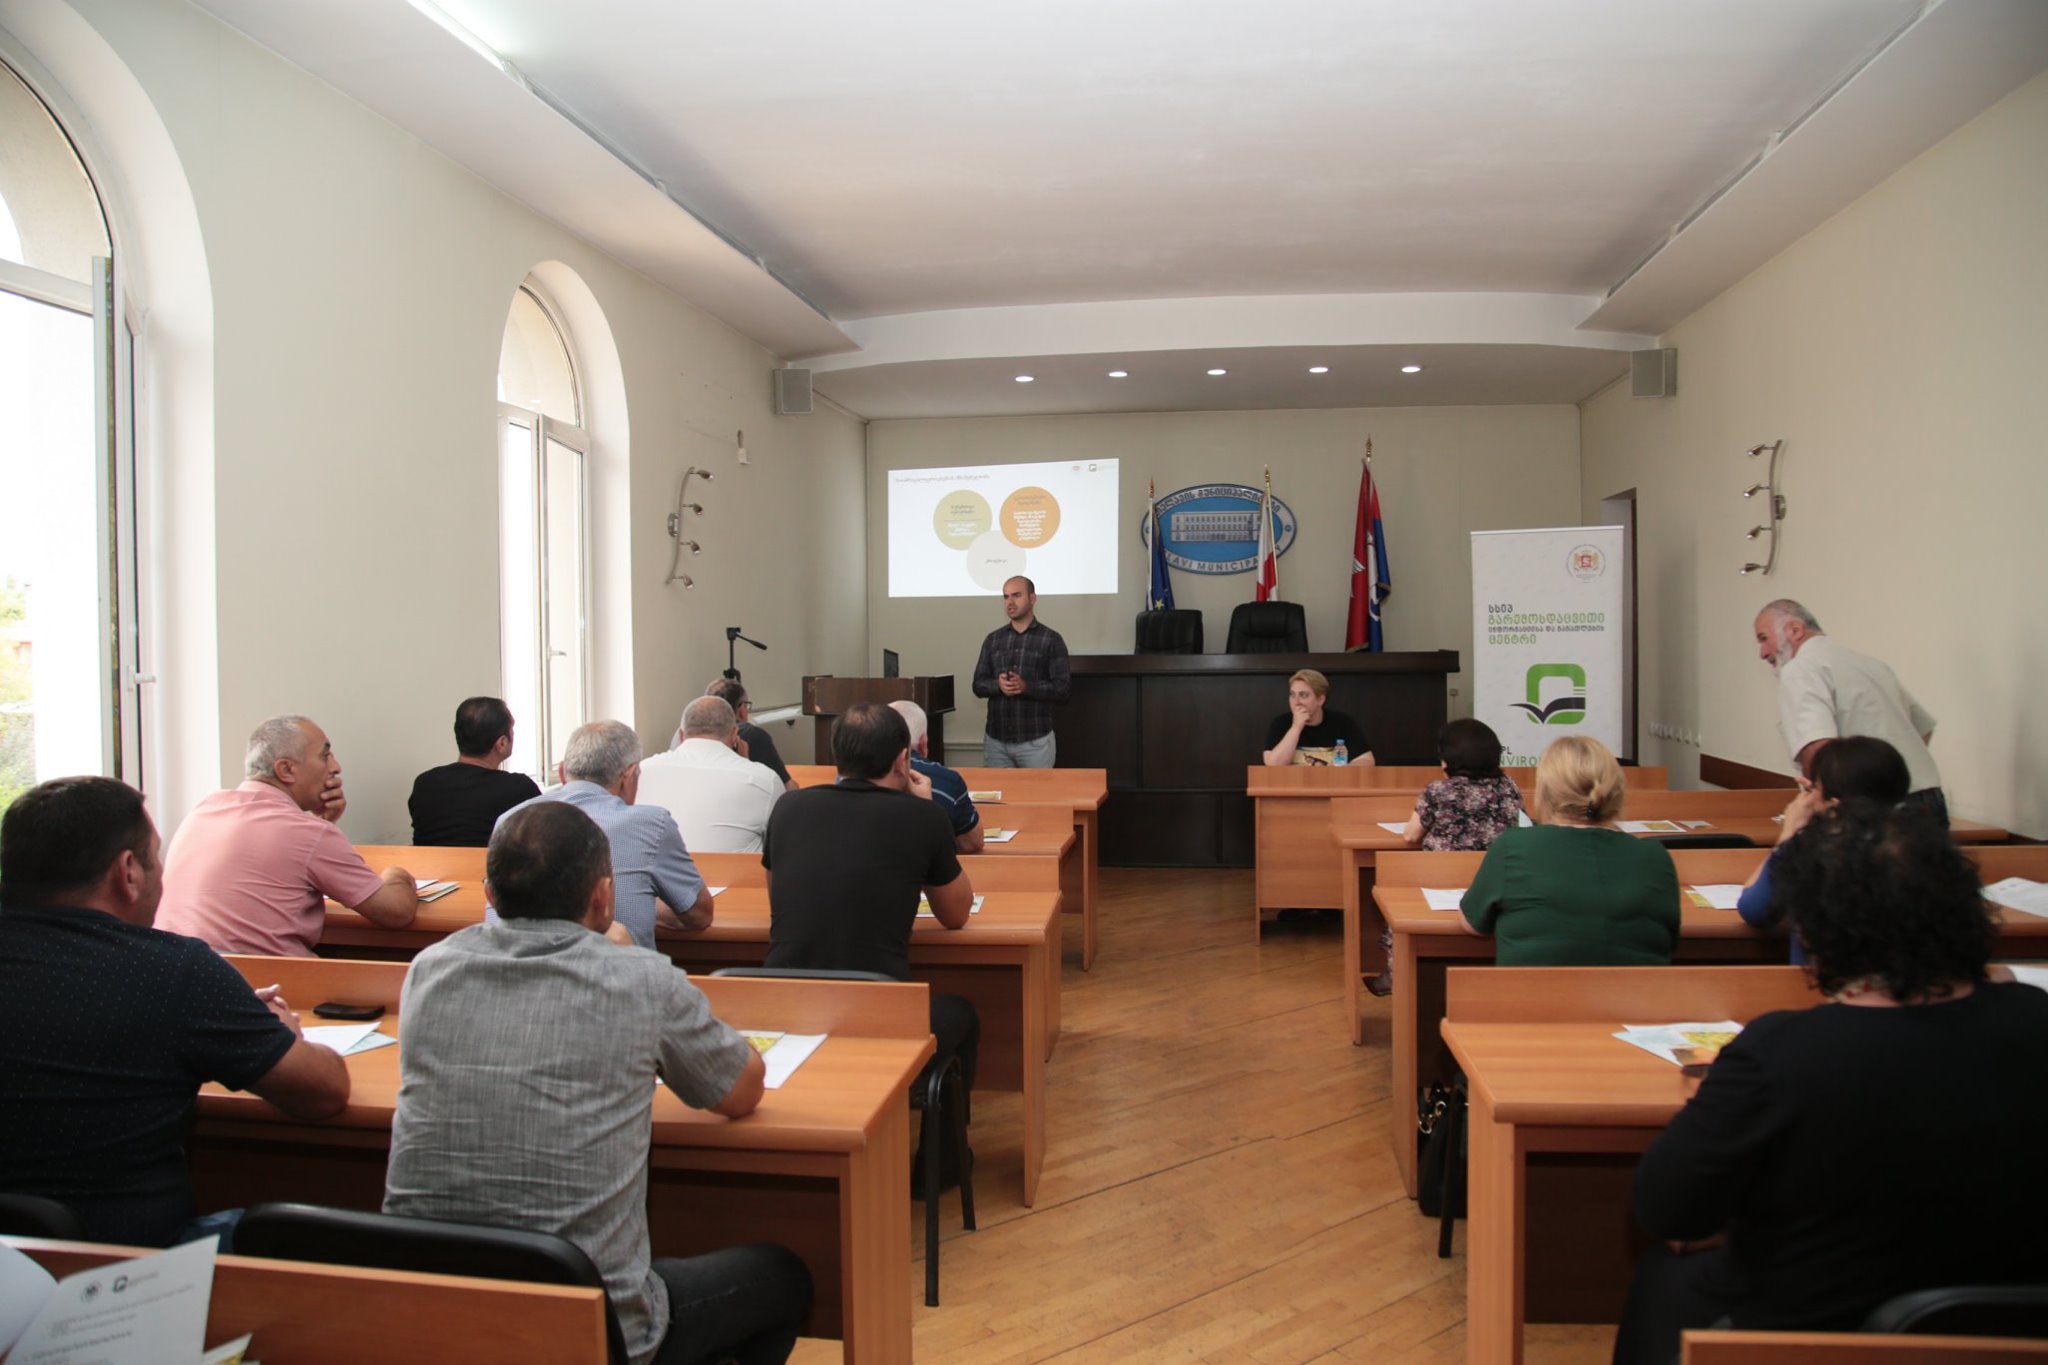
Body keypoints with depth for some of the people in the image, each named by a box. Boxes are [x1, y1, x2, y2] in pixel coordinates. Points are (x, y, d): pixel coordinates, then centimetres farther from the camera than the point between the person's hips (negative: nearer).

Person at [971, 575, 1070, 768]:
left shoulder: (1051, 639, -1)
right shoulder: (993, 639, 11)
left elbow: (1064, 688, -7)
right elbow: (978, 685, 9)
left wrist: (1026, 687, -21)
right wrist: (997, 685, -14)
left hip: (1035, 741, -3)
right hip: (995, 740, 3)